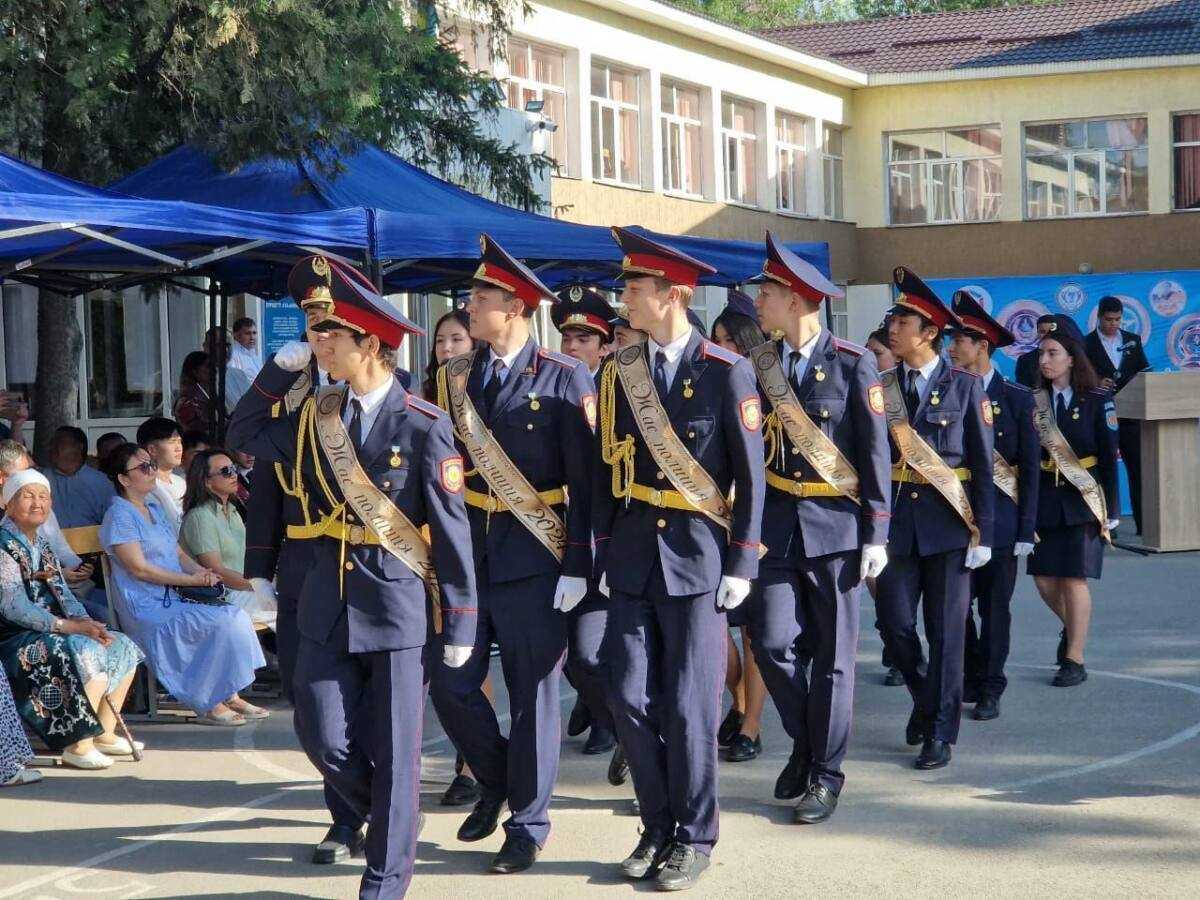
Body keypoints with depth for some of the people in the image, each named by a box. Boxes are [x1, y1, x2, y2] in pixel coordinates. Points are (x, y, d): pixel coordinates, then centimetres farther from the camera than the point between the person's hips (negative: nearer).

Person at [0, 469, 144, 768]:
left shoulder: (40, 545, 18)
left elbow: (63, 595, 14)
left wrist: (88, 624, -8)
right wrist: (69, 626, -26)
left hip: (51, 631, 10)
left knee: (123, 647, 3)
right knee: (88, 654, -30)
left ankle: (104, 734, 7)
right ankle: (77, 746, -26)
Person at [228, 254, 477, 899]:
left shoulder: (423, 426, -9)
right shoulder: (312, 416, 6)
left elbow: (452, 528, -7)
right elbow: (243, 436, 18)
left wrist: (459, 623, -7)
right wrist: (280, 369, 4)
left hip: (399, 607, -5)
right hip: (327, 605, 5)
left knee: (392, 750, 3)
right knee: (323, 737, 3)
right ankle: (381, 816, 30)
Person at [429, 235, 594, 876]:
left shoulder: (564, 378, -6)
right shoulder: (455, 377, 8)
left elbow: (586, 480, -8)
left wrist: (577, 568, -12)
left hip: (534, 558, -5)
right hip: (466, 552, 5)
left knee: (533, 693, 2)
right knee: (450, 685, 4)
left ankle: (527, 825, 15)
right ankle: (495, 782, 29)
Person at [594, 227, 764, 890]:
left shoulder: (726, 373, -6)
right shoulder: (619, 371, 6)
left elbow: (750, 476, -4)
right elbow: (606, 468, 10)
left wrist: (742, 564, -8)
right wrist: (600, 553, 6)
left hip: (697, 558, -4)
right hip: (633, 555, 4)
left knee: (689, 705, -1)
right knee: (629, 698, 4)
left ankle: (694, 838, 12)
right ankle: (657, 828, 19)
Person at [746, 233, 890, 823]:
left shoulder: (853, 365, -5)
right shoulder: (759, 366, 6)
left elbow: (875, 454, -5)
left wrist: (876, 535, -8)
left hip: (835, 524, -3)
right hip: (776, 522, 3)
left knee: (833, 653, 2)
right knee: (772, 640, -5)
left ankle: (824, 774, 12)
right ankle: (805, 741, 19)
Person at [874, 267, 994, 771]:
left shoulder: (965, 387, 0)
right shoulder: (881, 389, 7)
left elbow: (982, 465, -1)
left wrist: (982, 535, -6)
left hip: (948, 522, -3)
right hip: (896, 520, 3)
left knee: (945, 630, 0)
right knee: (894, 622, 0)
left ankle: (939, 734, 8)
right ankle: (925, 698, 27)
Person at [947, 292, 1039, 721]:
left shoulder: (1017, 399, -1)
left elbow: (1030, 468, -1)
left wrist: (1026, 531, -6)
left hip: (999, 519, -2)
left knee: (995, 608, 3)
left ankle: (990, 691, 12)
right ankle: (972, 681, 17)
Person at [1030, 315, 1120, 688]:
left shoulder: (1097, 401, -5)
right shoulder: (1035, 401, 4)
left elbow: (1109, 458, -4)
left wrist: (1110, 512, -6)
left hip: (1083, 501, -4)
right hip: (1044, 499, 4)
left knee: (1074, 579, -4)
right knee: (1044, 577, 4)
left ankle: (1075, 660, 5)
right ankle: (1072, 626, 34)